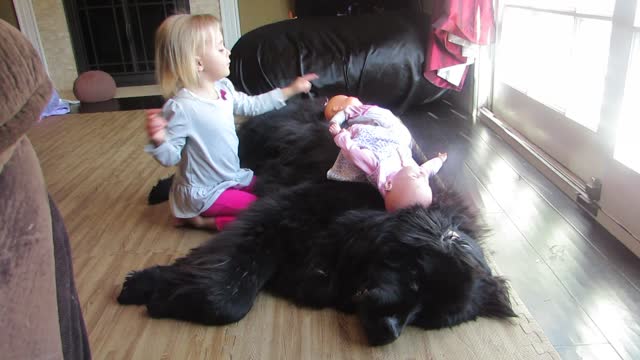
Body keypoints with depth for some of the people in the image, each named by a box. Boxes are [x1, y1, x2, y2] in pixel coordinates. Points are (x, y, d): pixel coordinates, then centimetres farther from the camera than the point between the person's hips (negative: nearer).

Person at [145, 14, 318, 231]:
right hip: (206, 191, -8)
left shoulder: (223, 88, -2)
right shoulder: (181, 108, -27)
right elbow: (170, 157, -19)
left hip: (233, 177, 8)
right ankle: (201, 220, 2)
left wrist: (291, 90, 15)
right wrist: (158, 140, -42)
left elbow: (251, 105, 15)